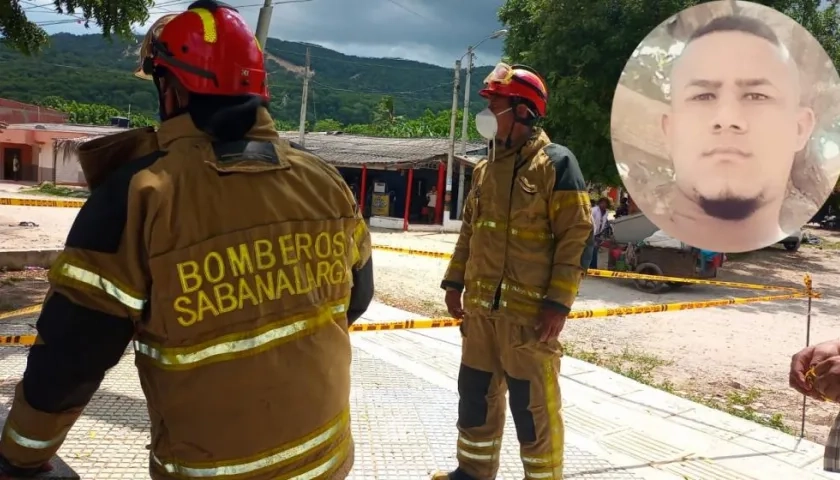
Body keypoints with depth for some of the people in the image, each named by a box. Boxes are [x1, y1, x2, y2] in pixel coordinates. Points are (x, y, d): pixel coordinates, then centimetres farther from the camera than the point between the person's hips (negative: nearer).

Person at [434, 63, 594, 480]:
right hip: (481, 308, 7)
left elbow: (577, 236, -12)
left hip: (530, 311, -7)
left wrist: (559, 302, -17)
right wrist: (455, 281, 13)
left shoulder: (555, 163, -8)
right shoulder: (484, 168, 13)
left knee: (533, 407, 3)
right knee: (476, 394, 17)